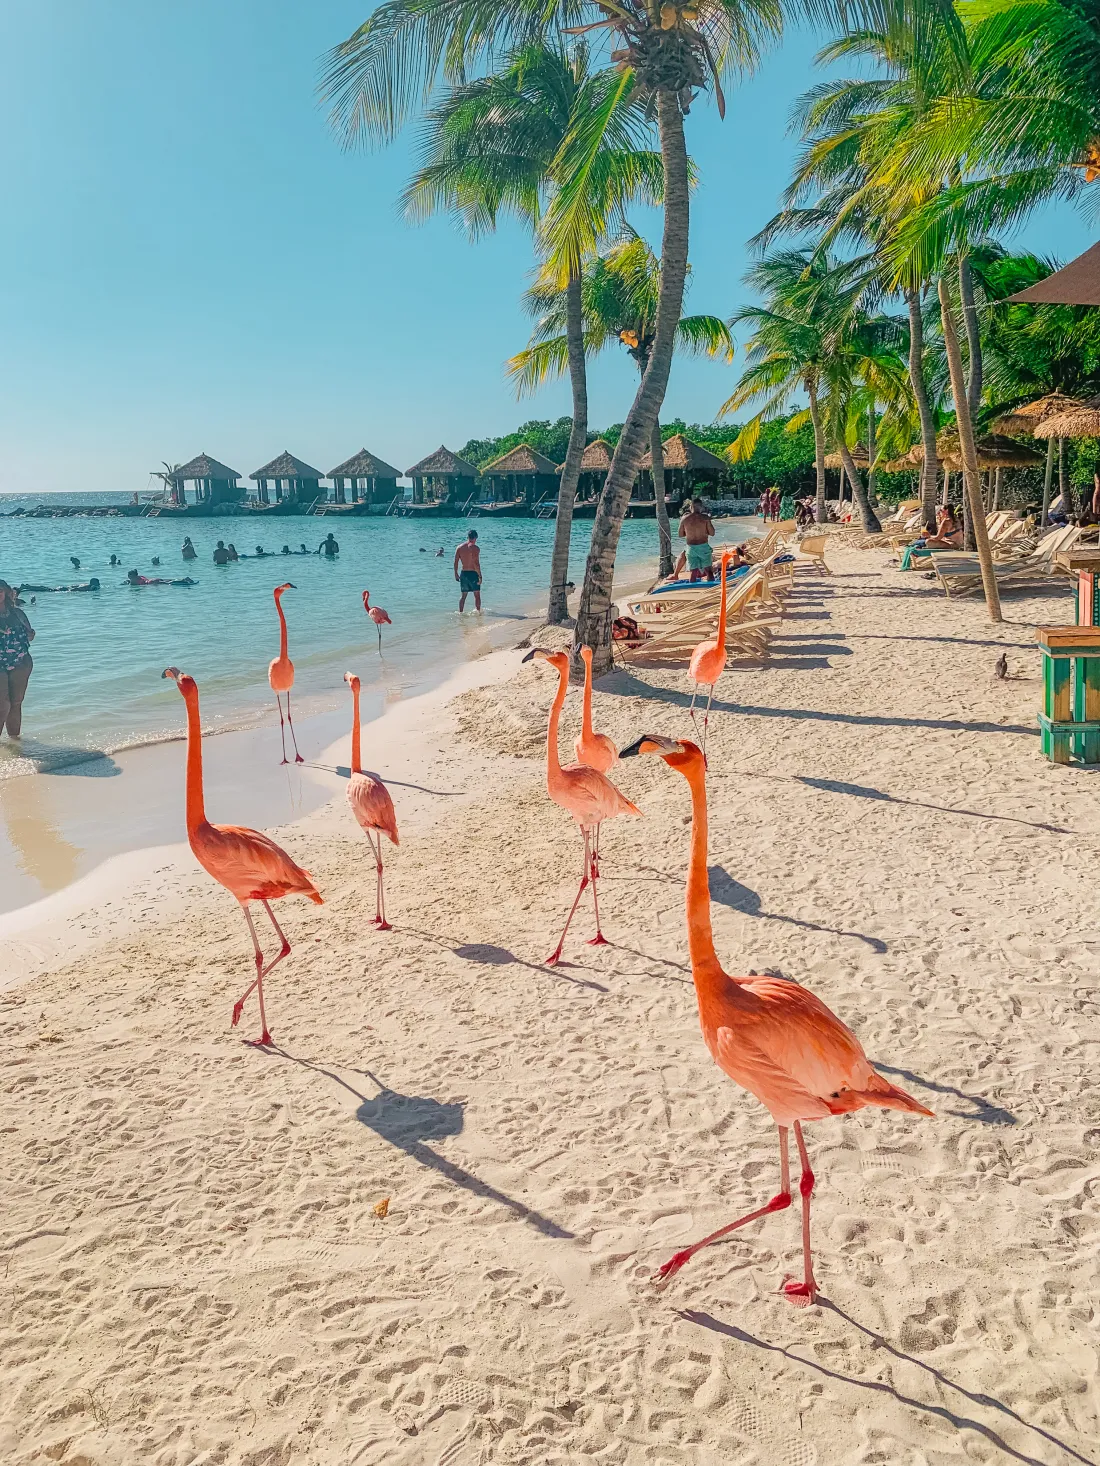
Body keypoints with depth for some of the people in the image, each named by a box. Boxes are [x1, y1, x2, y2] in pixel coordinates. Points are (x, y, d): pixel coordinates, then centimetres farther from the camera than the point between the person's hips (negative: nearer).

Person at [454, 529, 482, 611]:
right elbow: (476, 564, -18)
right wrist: (480, 576, -14)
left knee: (463, 595, 13)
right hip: (473, 573, -5)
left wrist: (456, 574, 15)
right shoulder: (475, 548, -12)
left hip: (463, 573, 5)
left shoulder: (459, 547, 4)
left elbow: (456, 562, 5)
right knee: (477, 595, 7)